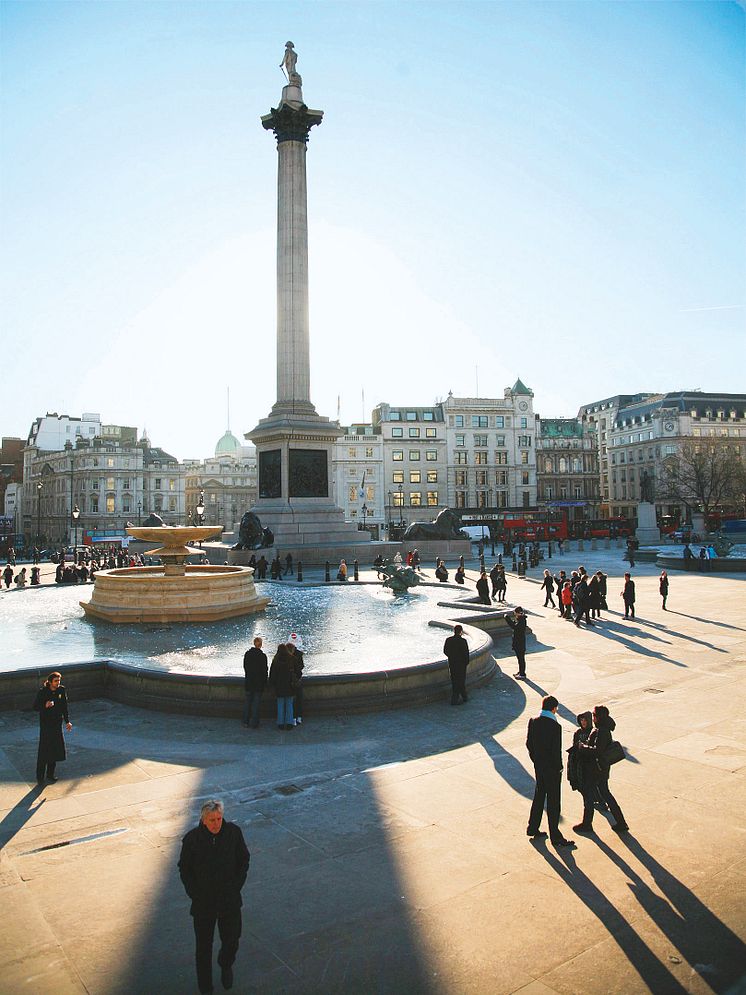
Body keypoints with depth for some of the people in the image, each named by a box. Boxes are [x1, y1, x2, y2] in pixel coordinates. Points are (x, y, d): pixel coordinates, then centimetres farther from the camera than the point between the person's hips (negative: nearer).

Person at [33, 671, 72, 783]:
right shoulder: (42, 692, -12)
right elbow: (35, 707, -7)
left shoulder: (61, 690, -2)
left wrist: (67, 721, 6)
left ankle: (50, 775, 24)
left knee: (55, 750, 9)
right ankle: (40, 777, 12)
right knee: (44, 751, -3)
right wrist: (45, 706, -27)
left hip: (57, 724, 4)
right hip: (45, 724, -4)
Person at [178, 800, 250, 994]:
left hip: (230, 900, 1)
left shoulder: (234, 832, -15)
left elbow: (244, 860, 0)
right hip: (203, 903, -1)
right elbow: (184, 869, -3)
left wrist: (236, 888, -4)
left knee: (231, 940, 17)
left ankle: (226, 966, 50)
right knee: (203, 946, 14)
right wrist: (195, 894, -7)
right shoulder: (192, 839, -18)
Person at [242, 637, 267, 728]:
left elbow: (245, 667, 6)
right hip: (259, 682, -4)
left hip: (248, 681, 4)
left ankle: (246, 721, 22)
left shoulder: (247, 654, -2)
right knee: (256, 702, 4)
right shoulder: (262, 655, -15)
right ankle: (254, 723, 7)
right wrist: (265, 682, 1)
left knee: (247, 701, 15)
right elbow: (264, 670, -10)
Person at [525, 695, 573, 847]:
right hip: (551, 768, -6)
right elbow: (556, 750, -20)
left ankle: (533, 828, 30)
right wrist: (559, 767, -6)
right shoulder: (555, 726, -22)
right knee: (553, 801, 4)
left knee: (539, 795, 20)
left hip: (538, 766, 7)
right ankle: (555, 836, 12)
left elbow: (529, 743, 5)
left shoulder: (533, 722, -2)